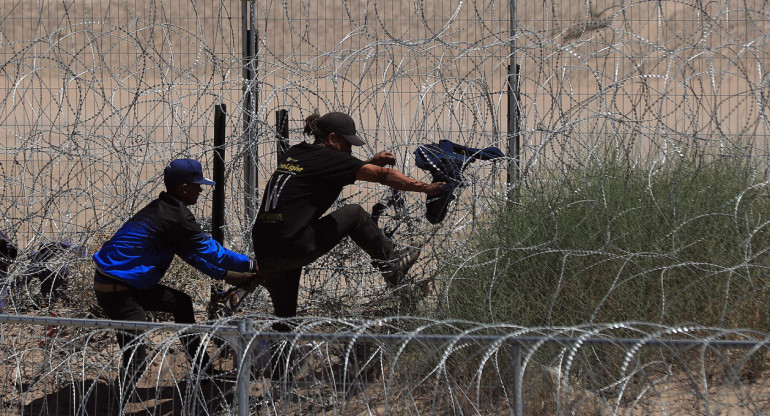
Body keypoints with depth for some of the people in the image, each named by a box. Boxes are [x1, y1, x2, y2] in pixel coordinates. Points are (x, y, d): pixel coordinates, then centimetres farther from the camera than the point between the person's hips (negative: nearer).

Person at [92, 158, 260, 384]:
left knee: (181, 303, 25)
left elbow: (191, 253, 24)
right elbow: (209, 250, -11)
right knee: (135, 366, -16)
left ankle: (205, 373, 33)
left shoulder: (164, 208, 14)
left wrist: (225, 275, 23)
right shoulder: (176, 216, -17)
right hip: (117, 292, -11)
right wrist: (250, 266, 0)